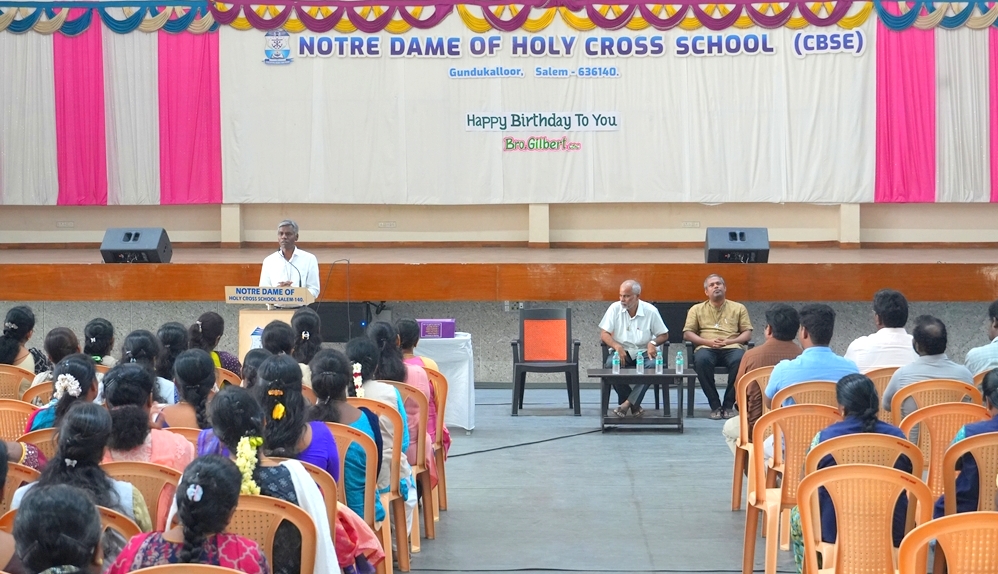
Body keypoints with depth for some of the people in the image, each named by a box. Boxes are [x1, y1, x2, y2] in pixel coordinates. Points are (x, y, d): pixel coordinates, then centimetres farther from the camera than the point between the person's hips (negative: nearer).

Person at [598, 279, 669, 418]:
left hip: (644, 352, 0)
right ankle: (634, 405, -19)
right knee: (611, 364, -33)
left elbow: (664, 335, 3)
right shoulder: (615, 308, -4)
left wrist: (653, 343, -20)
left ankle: (627, 403, -31)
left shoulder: (650, 310, -4)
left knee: (653, 365, -34)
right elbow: (604, 334, -7)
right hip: (621, 351, 0)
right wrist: (617, 347, -27)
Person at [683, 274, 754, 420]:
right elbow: (687, 333, 10)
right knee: (701, 360, -37)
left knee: (740, 360, -36)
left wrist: (730, 341, -8)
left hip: (731, 347, 0)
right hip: (707, 348, 0)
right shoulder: (697, 309, 18)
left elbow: (747, 334, 12)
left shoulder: (738, 308, 19)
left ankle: (728, 405, -21)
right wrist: (708, 341, -7)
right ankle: (715, 406, -25)